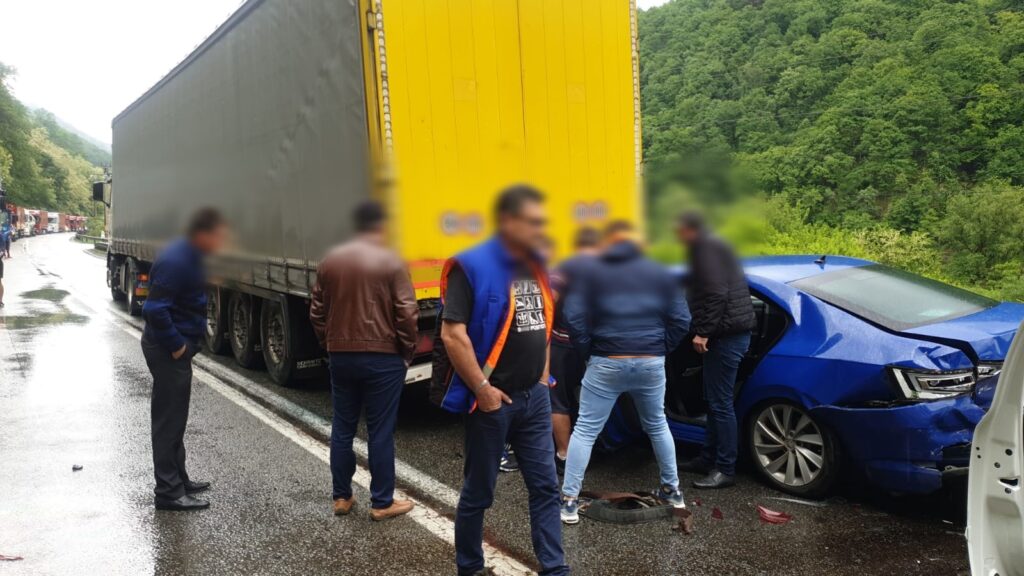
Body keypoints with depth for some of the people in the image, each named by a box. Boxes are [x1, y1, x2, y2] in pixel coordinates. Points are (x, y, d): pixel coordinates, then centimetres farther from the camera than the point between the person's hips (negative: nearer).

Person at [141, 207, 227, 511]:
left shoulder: (188, 256, 8)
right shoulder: (176, 261, -23)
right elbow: (155, 309, -28)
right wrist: (176, 345, -20)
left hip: (175, 347, 10)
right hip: (168, 349, -10)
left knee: (174, 417, 18)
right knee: (169, 419, -3)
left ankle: (178, 479, 31)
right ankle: (169, 492, 5)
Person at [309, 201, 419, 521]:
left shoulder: (330, 262, 6)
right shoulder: (390, 263, -10)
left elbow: (317, 313, 10)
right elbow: (407, 314, -13)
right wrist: (407, 352, -1)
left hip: (341, 357, 5)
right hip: (383, 358, -5)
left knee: (342, 429, 13)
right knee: (381, 432, 2)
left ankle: (341, 497, 22)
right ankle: (382, 503, 10)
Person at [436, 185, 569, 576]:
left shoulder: (535, 267, 9)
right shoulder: (472, 267, -16)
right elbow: (453, 335, -22)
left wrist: (543, 380, 15)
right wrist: (482, 390, -20)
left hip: (533, 397, 7)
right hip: (493, 401, -7)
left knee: (545, 486, 8)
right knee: (478, 492, 8)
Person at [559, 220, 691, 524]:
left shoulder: (594, 272, 0)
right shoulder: (660, 273, 6)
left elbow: (574, 317, -8)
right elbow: (681, 320, 2)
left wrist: (588, 351, 4)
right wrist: (660, 350, 12)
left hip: (607, 364, -2)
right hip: (651, 363, 3)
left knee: (585, 430, 3)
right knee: (657, 426, 23)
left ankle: (569, 500, 0)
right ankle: (672, 489, 32)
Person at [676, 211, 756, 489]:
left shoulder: (706, 247, -11)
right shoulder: (713, 246, 22)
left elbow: (715, 294, -21)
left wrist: (703, 331, -20)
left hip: (727, 334, -11)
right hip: (732, 331, 11)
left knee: (720, 403, -7)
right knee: (715, 400, 17)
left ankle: (725, 469, -3)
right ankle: (709, 458, 26)